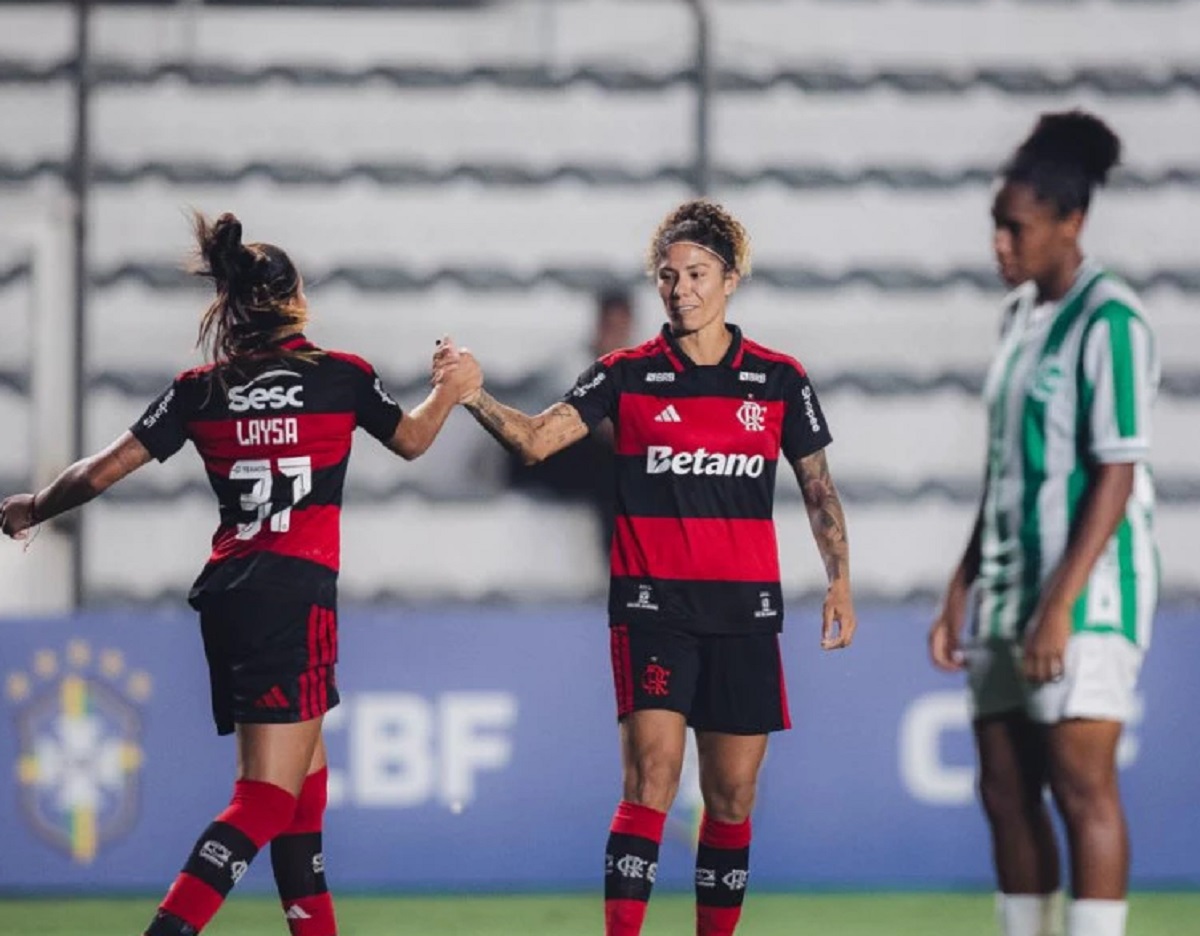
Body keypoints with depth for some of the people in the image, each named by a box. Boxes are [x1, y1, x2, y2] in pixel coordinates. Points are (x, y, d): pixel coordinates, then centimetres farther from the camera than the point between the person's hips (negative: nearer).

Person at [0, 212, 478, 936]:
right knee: (268, 798, -10)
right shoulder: (343, 376, 2)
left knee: (305, 777, 19)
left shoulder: (199, 391, 6)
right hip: (296, 594, -5)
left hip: (226, 594, 5)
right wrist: (453, 387, 41)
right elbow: (411, 440, 22)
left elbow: (100, 474, 6)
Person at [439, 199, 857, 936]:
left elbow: (819, 488, 13)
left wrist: (840, 581, 4)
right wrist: (476, 398, -25)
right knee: (650, 781, -14)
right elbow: (538, 439, -9)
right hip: (653, 603, -2)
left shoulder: (780, 379, 6)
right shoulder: (627, 375, 2)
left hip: (746, 605, 2)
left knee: (733, 797, 5)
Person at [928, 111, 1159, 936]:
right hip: (1010, 584, 8)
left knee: (1080, 780, -11)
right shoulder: (1023, 314, 14)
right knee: (1005, 789, 7)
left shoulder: (1109, 320, -11)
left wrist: (1060, 604, -20)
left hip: (1087, 590, -8)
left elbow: (1116, 476, -16)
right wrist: (962, 592, 18)